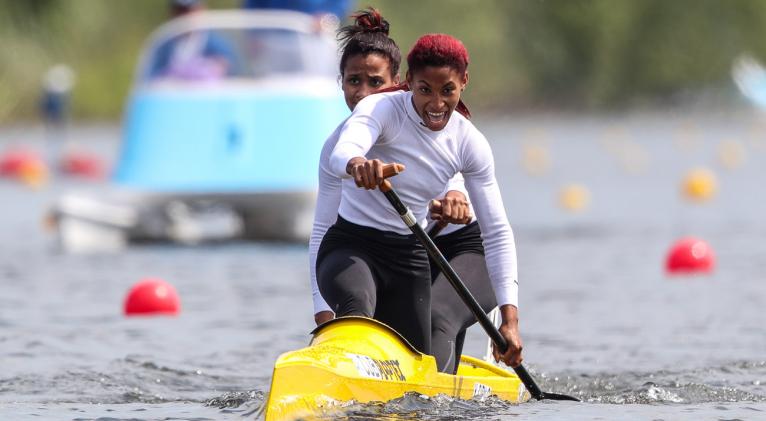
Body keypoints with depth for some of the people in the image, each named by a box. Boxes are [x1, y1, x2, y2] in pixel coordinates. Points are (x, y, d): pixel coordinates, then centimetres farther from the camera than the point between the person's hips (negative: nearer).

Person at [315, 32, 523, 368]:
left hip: (409, 259, 5)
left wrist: (510, 318, -9)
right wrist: (357, 164, -63)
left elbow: (497, 233, 0)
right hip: (349, 248, -5)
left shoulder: (470, 144, -1)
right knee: (357, 305, -39)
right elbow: (341, 154, -36)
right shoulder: (382, 109, -14)